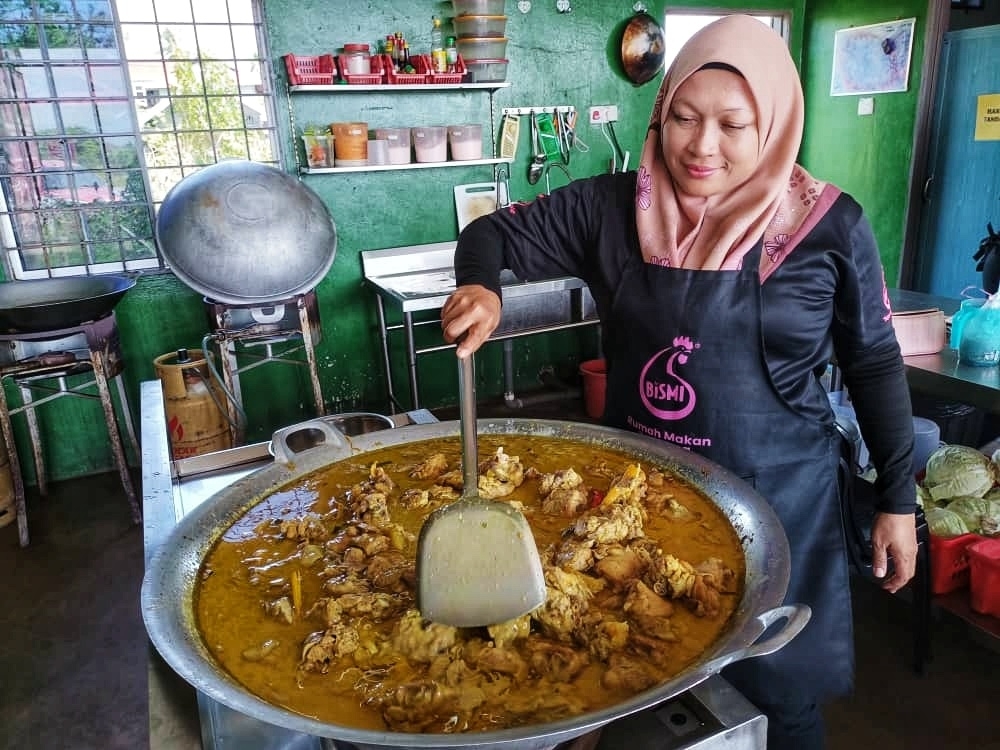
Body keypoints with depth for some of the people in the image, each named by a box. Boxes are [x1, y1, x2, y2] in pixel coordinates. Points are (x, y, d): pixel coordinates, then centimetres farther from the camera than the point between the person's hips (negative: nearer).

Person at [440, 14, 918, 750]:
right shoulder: (612, 208, -7)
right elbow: (494, 233, 0)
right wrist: (480, 287, -23)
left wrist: (898, 498, 2)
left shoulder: (828, 226, -10)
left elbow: (875, 365, -1)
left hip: (775, 499, -1)